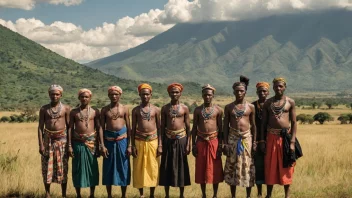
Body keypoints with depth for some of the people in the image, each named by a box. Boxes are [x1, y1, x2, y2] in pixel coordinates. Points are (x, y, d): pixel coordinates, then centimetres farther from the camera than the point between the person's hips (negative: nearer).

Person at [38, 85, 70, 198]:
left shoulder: (66, 108, 1)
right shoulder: (44, 109, 3)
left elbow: (69, 127, 2)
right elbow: (40, 127, 1)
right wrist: (41, 144, -6)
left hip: (61, 139, -1)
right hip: (48, 139, 1)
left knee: (62, 168, 3)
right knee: (47, 167, 4)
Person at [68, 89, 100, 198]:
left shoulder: (95, 111, 3)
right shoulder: (74, 112, 5)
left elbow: (99, 128, 3)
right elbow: (70, 128, 4)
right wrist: (69, 145, -2)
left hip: (91, 142, 0)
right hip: (78, 143, 1)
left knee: (92, 168, 3)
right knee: (77, 168, 5)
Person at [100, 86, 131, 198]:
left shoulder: (124, 109, 3)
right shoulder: (104, 110, 3)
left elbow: (128, 128, 3)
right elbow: (101, 128, 1)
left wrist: (129, 145, -3)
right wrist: (102, 145, -7)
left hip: (122, 140, 0)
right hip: (109, 140, 0)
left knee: (123, 168, 4)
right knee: (108, 168, 6)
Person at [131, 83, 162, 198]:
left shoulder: (156, 110, 2)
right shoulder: (135, 110, 3)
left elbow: (159, 128, 4)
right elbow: (133, 128, 4)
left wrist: (160, 145, -2)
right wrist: (133, 145, -2)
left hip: (153, 141, 0)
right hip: (139, 141, 0)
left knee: (153, 168, 3)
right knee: (139, 168, 3)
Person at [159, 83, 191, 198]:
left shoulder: (184, 108, 2)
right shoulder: (165, 108, 4)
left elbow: (188, 127, 2)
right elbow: (162, 126, 6)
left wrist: (188, 144, -4)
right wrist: (161, 143, 1)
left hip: (181, 139, -1)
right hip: (168, 139, 1)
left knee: (181, 166, 5)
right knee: (167, 166, 4)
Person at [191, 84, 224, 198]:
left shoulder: (218, 110, 0)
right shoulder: (197, 110, 3)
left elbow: (220, 128, 2)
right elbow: (194, 128, 6)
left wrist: (220, 144, -4)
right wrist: (193, 144, 0)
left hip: (214, 141, -1)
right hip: (201, 141, 1)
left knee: (215, 169, 3)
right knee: (201, 168, 5)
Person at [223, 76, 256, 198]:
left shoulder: (250, 107, 3)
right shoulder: (228, 107, 3)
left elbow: (253, 125, 7)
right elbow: (226, 126, 4)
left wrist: (254, 142, 2)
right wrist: (225, 143, -2)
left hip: (247, 138, 0)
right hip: (233, 138, 0)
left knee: (248, 166, 3)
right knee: (232, 166, 3)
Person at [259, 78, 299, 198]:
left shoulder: (290, 102, 2)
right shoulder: (268, 103, 6)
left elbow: (294, 123, 0)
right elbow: (263, 123, 8)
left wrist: (292, 142, -8)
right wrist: (262, 141, 1)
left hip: (286, 137, -1)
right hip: (271, 137, 2)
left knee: (286, 167, 4)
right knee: (270, 167, 6)